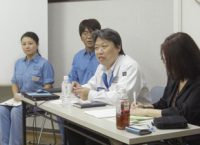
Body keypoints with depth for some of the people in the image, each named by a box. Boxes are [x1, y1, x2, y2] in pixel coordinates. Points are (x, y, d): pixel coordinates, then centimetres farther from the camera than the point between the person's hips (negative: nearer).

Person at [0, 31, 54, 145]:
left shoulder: (44, 63, -4)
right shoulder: (18, 63, 16)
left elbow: (48, 87, -9)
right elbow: (15, 83, 18)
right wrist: (16, 94, -4)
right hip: (20, 99, 6)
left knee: (16, 111, -32)